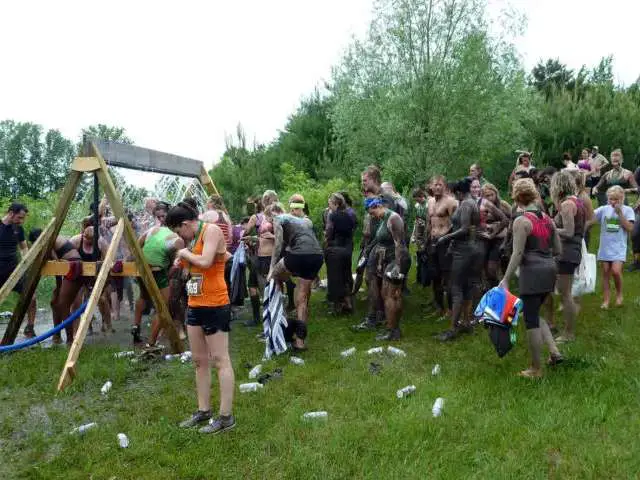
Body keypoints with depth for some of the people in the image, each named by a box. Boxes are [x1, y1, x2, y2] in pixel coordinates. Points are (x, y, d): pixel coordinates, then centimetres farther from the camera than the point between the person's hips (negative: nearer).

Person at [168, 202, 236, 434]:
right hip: (195, 304, 10)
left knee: (220, 360, -4)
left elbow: (205, 261, -24)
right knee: (199, 361, 14)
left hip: (214, 305, -9)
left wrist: (185, 253, -9)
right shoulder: (194, 237, 14)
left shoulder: (212, 230, -12)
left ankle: (226, 416, 3)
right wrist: (182, 262, 6)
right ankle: (203, 411, 25)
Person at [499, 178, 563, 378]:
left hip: (532, 272, -8)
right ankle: (554, 352, 16)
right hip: (549, 270, 8)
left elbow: (517, 253, -17)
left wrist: (505, 279, -14)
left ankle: (536, 369, 12)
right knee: (535, 313, 24)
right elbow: (558, 249, 12)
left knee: (531, 319, 3)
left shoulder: (521, 220, -13)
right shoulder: (547, 218, 8)